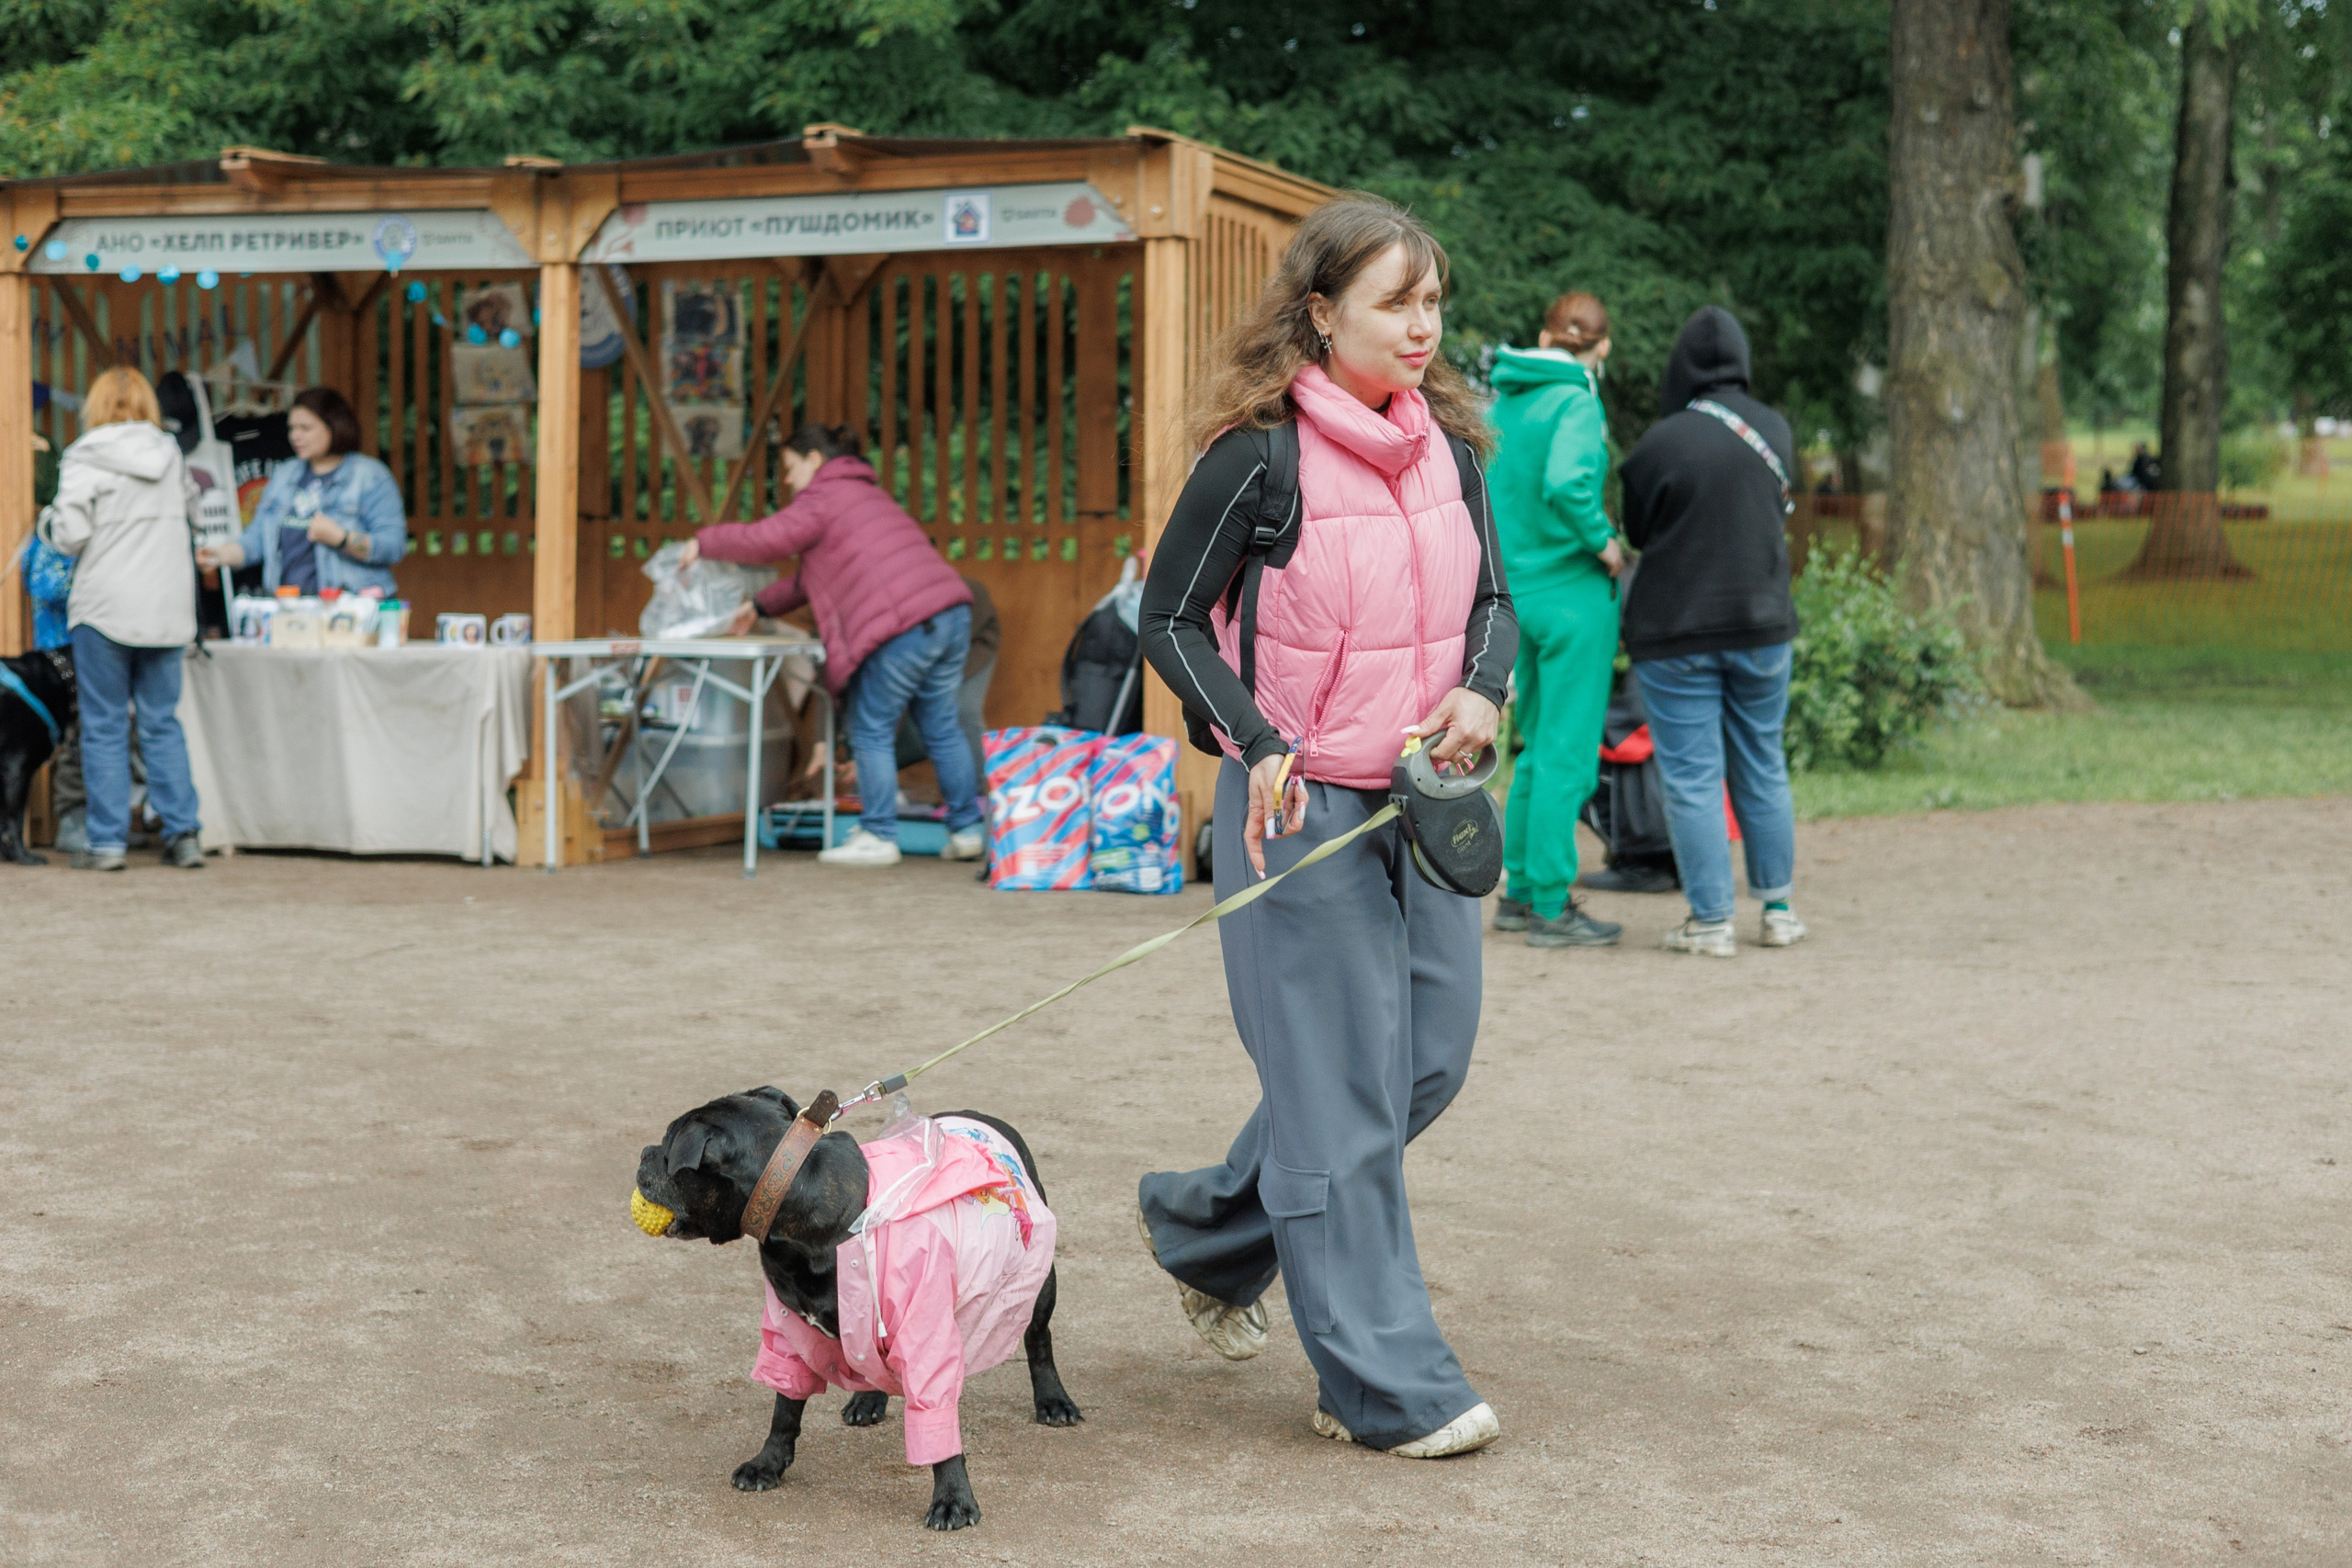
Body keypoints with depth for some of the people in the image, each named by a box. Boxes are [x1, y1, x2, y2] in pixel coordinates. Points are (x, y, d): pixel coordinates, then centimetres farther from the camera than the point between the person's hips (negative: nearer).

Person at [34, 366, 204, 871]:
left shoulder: (84, 459, -6)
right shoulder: (171, 455, 7)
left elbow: (69, 535, -10)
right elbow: (193, 517, 18)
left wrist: (47, 519, 11)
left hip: (105, 608, -4)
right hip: (167, 607, 4)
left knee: (104, 726, 3)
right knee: (162, 723, 10)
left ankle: (107, 840, 2)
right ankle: (183, 834, 5)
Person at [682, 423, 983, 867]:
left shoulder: (822, 497, 2)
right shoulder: (867, 493, 32)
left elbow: (766, 539, -11)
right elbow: (814, 576, 36)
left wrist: (704, 542, 4)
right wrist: (760, 606, 35)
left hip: (905, 626, -9)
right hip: (953, 612, 9)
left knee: (871, 731, 2)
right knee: (942, 727, 16)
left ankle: (878, 837, 5)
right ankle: (968, 831, 18)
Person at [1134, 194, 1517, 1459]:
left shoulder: (1445, 443, 6)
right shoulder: (1259, 455, -12)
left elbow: (1492, 597, 15)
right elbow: (1170, 619, -7)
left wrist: (1483, 689, -7)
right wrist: (1258, 746, -19)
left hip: (1423, 797, 7)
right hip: (1305, 804, -7)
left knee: (1430, 1059, 13)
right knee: (1342, 1086, -3)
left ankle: (1202, 1227, 34)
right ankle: (1385, 1386, 6)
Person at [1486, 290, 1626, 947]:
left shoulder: (1501, 401, 9)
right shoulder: (1576, 401, -13)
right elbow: (1566, 485, -29)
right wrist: (1604, 543, -15)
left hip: (1518, 590, 8)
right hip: (1573, 593, -7)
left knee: (1539, 747, 18)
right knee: (1567, 753, -2)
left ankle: (1519, 890, 22)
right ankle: (1550, 908, 1)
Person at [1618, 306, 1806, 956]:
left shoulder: (1661, 443, -14)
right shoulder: (1775, 431, 0)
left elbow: (1637, 531, -1)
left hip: (1677, 633, -5)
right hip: (1762, 624, 5)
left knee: (1692, 778, 1)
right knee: (1763, 770, 15)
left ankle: (1711, 920, 2)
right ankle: (1777, 909, 20)